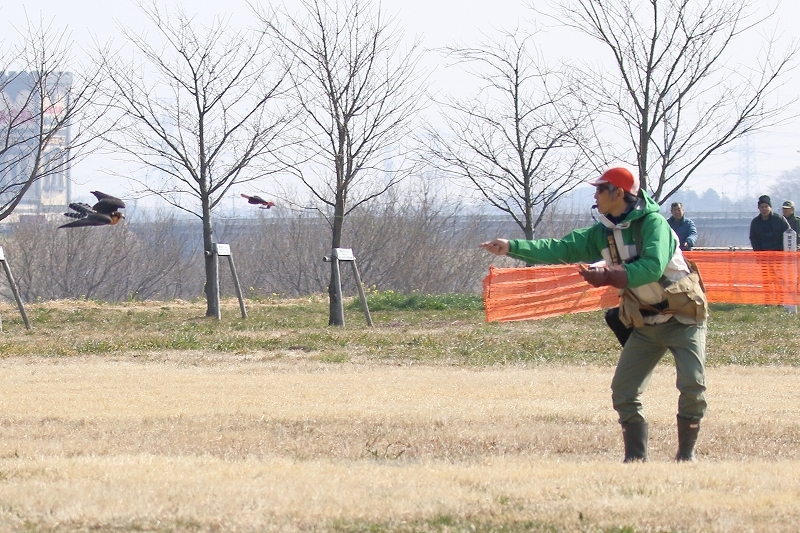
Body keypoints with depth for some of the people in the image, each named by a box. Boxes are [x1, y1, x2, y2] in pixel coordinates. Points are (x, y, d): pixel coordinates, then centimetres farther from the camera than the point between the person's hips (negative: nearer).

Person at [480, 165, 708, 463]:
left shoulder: (653, 223, -18)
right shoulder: (602, 233, 4)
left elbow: (653, 267, -31)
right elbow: (559, 249, 1)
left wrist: (607, 277, -29)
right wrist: (510, 248, -8)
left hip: (683, 318, -7)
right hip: (646, 324, 7)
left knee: (692, 384, -17)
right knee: (623, 391, 0)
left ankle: (686, 454, -4)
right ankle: (636, 457, 6)